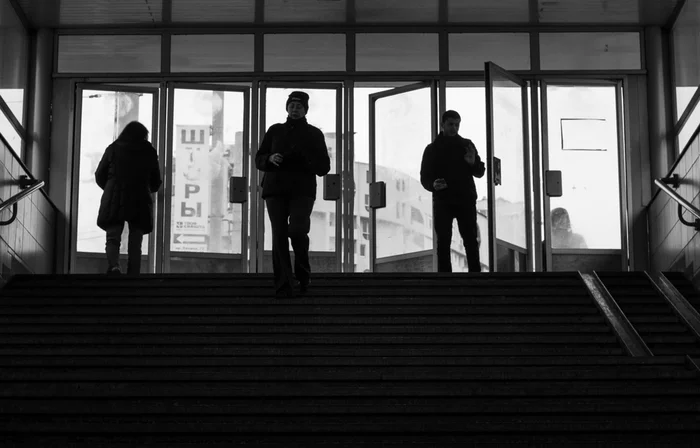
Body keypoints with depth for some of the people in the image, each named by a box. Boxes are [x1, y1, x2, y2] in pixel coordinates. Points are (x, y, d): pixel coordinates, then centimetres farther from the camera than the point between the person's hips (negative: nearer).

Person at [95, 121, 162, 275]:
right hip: (140, 204, 1)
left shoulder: (113, 149, 5)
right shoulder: (150, 152, 7)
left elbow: (99, 176, 9)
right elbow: (156, 183, 14)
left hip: (114, 201, -1)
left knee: (113, 238, 1)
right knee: (135, 244, 6)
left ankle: (113, 267, -25)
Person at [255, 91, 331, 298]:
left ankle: (303, 273, 5)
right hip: (275, 189, 2)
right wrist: (270, 159, -10)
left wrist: (307, 160, -16)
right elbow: (259, 160, 13)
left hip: (302, 190, -2)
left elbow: (324, 168, 3)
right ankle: (284, 287, -4)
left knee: (297, 230, -22)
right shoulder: (275, 131, 11)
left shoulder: (314, 134, 7)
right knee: (279, 236, -8)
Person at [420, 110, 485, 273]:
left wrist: (473, 163, -16)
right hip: (443, 202, -1)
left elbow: (480, 172, 7)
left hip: (466, 200, 1)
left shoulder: (466, 145, 9)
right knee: (443, 243, -2)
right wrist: (433, 185, -20)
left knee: (471, 241, 0)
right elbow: (425, 177, 3)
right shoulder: (432, 149, 6)